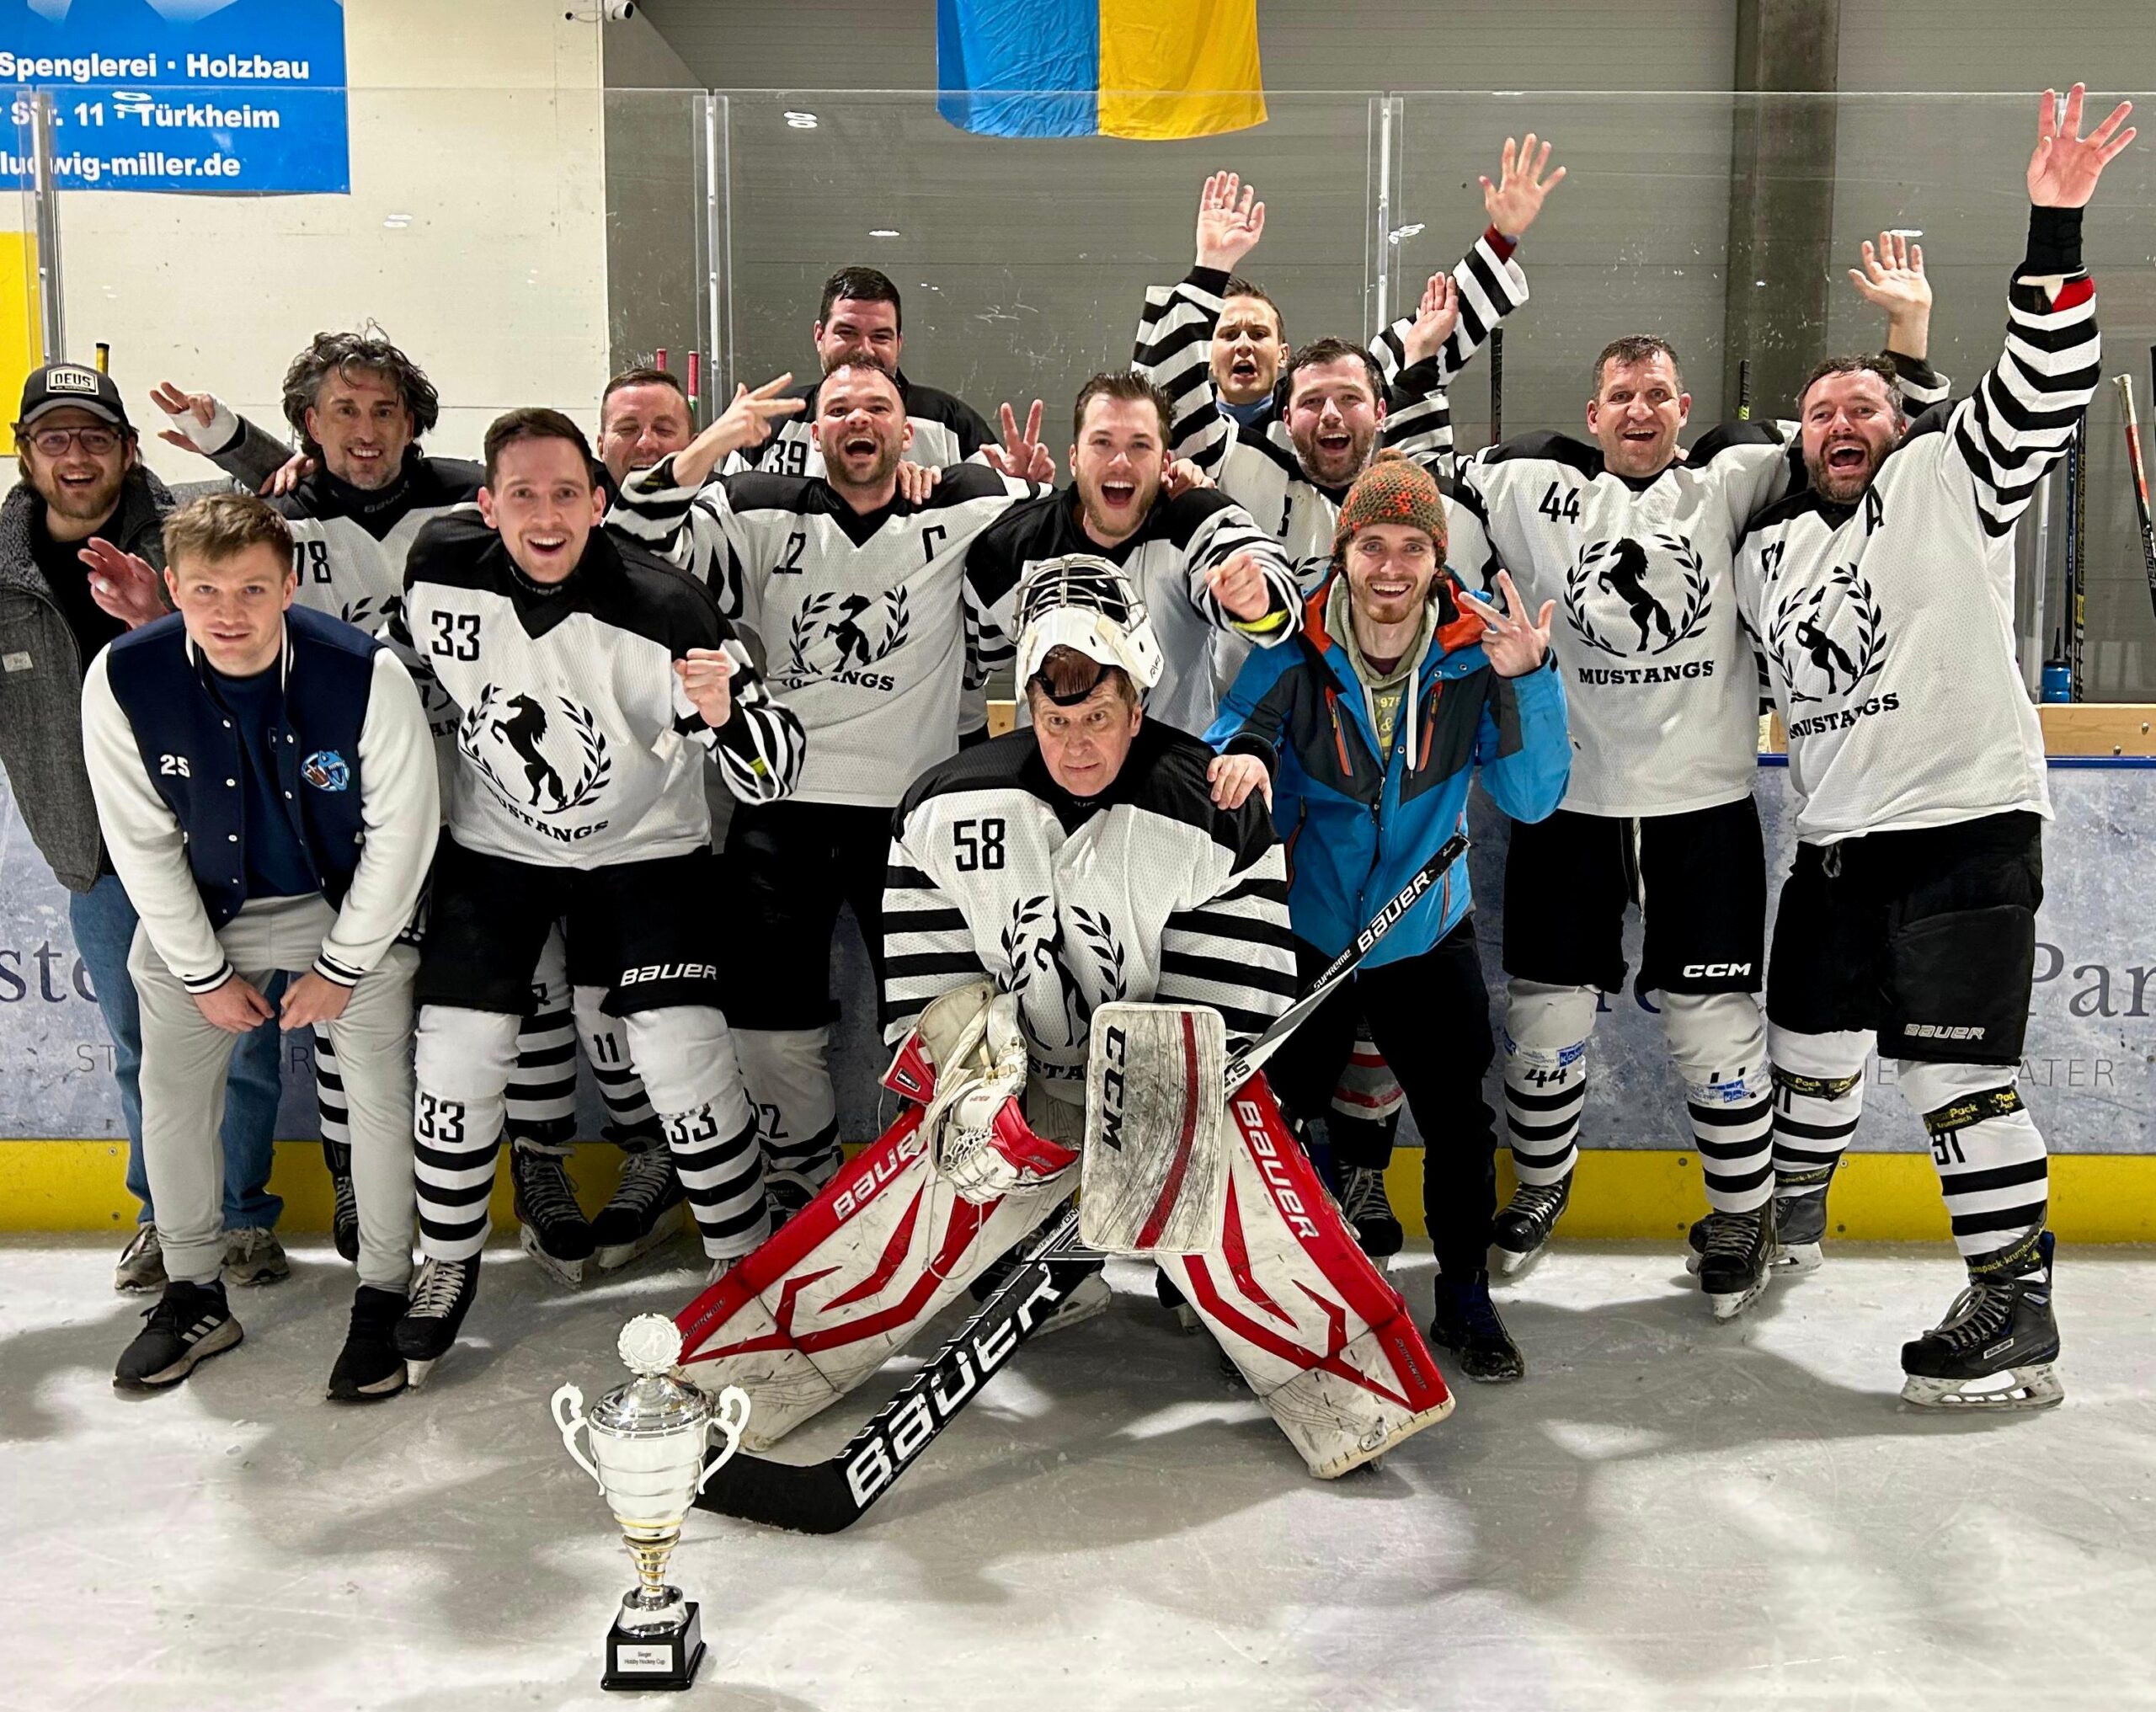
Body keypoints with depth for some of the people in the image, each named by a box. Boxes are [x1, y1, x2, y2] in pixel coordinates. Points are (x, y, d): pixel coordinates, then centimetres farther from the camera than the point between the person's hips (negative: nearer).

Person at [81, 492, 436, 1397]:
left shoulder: (366, 673, -27)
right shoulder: (122, 679, -21)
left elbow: (401, 830, -16)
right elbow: (142, 841, -10)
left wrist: (341, 965, -11)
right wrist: (206, 972, -6)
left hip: (351, 907, -2)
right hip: (196, 914, 2)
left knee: (381, 1095, -5)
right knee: (174, 1096, 6)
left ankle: (384, 1296, 14)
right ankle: (194, 1293, 26)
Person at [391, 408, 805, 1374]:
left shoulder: (663, 611, -27)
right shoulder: (438, 572, -16)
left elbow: (773, 777, -26)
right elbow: (394, 678, 8)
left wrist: (727, 713, -46)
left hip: (643, 849, -2)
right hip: (493, 847, 3)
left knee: (681, 1053, -12)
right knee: (457, 1053, -2)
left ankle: (746, 1258, 11)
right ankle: (448, 1263, 24)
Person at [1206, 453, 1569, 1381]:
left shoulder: (1477, 649, -13)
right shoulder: (1295, 649, -15)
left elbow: (1531, 798, -16)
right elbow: (1232, 734, -11)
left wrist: (1527, 680, -30)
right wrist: (1239, 758, -36)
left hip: (1425, 937, 1)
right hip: (1302, 933, 0)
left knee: (1460, 1122, 4)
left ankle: (1464, 1298, 28)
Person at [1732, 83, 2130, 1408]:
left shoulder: (1948, 478, -2)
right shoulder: (1770, 551, 15)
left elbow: (2045, 392, -16)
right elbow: (1766, 672, 26)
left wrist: (2055, 229, -25)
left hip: (1969, 821, -6)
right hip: (1837, 839, 6)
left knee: (1952, 1066, -10)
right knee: (1809, 1043, 16)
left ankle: (2016, 1307, 1)